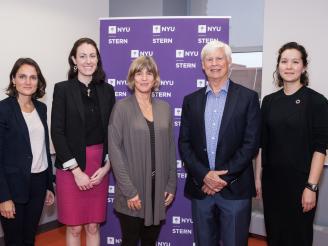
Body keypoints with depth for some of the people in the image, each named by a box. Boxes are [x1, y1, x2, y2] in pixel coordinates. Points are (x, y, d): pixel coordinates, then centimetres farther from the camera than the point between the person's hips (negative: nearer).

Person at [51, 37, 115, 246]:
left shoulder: (107, 90, 5)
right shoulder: (63, 89, -4)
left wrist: (107, 166, -4)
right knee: (74, 227, 8)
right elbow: (57, 133, -9)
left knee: (93, 226, 12)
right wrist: (76, 170, -13)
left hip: (99, 165, 3)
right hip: (71, 166, -2)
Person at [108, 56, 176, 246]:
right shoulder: (122, 107, -6)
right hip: (132, 190, -3)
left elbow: (171, 148, 8)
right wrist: (128, 190, -15)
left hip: (159, 188, 4)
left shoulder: (164, 108, 6)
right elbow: (115, 149, -11)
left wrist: (172, 185, 3)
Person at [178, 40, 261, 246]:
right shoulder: (191, 100, 8)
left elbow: (251, 143, -7)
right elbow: (184, 144, 3)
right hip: (200, 188, 3)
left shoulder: (248, 97, -1)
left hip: (235, 189, -2)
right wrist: (204, 175, -10)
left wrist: (224, 177, -12)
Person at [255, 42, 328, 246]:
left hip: (300, 181, -3)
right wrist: (257, 177, 5)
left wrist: (311, 187, -14)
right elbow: (262, 143, 8)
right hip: (272, 180, 4)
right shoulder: (269, 101, 6)